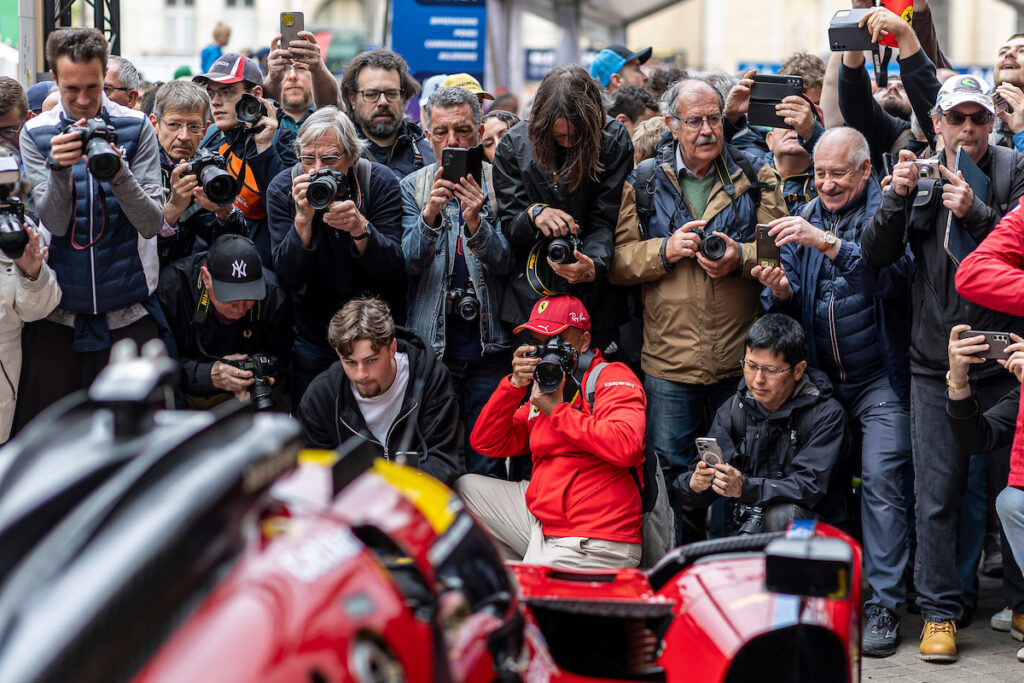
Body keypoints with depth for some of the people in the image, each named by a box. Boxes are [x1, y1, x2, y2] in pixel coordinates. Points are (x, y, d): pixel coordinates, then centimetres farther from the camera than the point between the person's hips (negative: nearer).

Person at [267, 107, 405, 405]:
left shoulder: (381, 182, -14)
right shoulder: (282, 188, -11)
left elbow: (393, 271, -20)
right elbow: (289, 278, -17)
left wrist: (359, 227, -36)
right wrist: (303, 219, -31)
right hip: (314, 336, 1)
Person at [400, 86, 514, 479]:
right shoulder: (412, 188, 5)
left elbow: (506, 263, -7)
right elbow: (407, 263, -6)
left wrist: (476, 223, -25)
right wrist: (429, 216, -25)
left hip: (488, 343, -1)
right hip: (432, 344, 1)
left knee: (486, 468, 0)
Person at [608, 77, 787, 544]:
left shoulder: (756, 178, 6)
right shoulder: (644, 182, 6)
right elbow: (617, 261, 3)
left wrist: (740, 257, -16)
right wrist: (665, 250, -13)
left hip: (740, 362, 0)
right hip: (668, 364, 0)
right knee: (672, 471, 3)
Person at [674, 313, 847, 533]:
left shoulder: (827, 414, -9)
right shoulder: (732, 409, 3)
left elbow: (809, 486, -21)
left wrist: (745, 488, -35)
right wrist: (695, 484, -27)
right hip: (747, 525, 4)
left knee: (781, 515, -34)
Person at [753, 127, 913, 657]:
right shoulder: (805, 219, 10)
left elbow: (893, 275, -25)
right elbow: (793, 309, 9)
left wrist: (827, 243, -35)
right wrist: (781, 291, -15)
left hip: (880, 379, -5)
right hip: (822, 377, 5)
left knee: (880, 482, -13)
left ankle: (884, 604, -9)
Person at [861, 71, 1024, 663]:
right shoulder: (920, 175, 6)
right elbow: (877, 254, -1)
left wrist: (975, 213, -22)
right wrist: (898, 197, -15)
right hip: (935, 364, 1)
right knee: (937, 496, 4)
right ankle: (940, 612, 13)